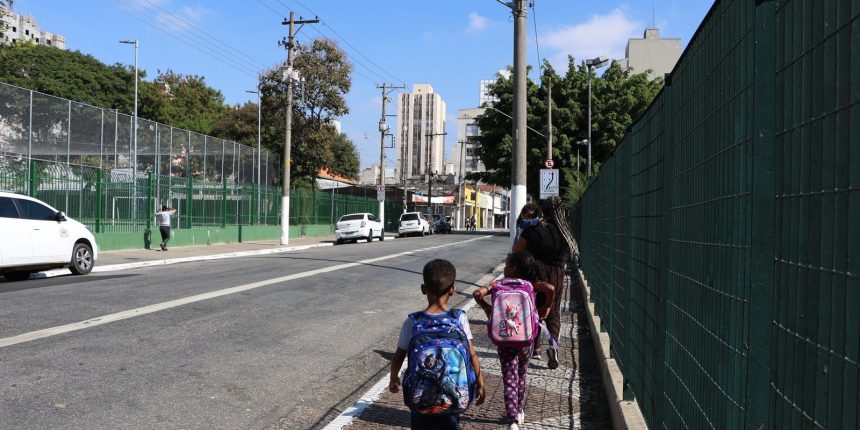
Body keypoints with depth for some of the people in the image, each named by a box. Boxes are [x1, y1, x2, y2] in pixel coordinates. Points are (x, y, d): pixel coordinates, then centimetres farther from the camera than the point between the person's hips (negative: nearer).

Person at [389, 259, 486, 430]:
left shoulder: (412, 323, -11)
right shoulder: (460, 318, -12)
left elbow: (398, 357, -3)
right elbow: (472, 355, -10)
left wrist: (393, 379, 16)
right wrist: (480, 384, 3)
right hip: (451, 393, 0)